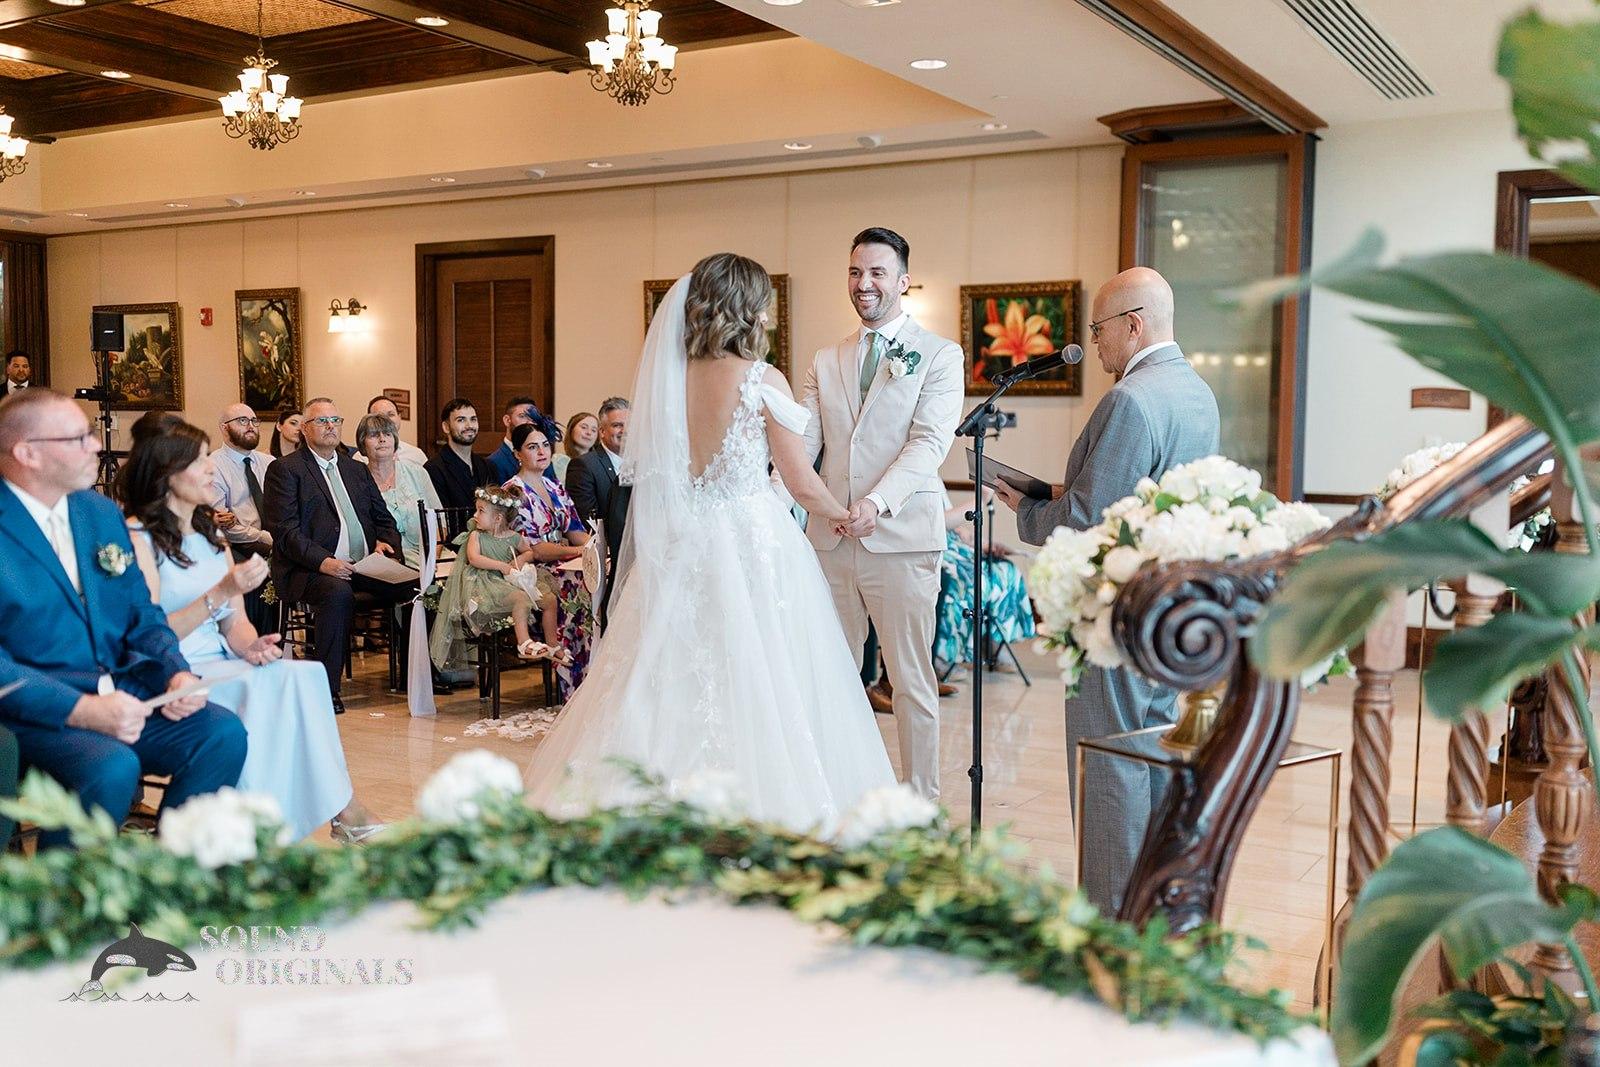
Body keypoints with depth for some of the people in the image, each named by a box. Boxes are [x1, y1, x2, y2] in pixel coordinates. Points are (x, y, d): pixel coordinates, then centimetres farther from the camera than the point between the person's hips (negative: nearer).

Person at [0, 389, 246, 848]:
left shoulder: (102, 511, 13)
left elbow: (143, 617, 16)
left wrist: (177, 674, -4)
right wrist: (82, 710, -25)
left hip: (120, 695, 6)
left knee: (223, 733, -16)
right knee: (112, 767, -33)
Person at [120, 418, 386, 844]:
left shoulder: (209, 531, 18)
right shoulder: (138, 536, -6)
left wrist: (250, 645, -9)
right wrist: (222, 591, -21)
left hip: (221, 666, 7)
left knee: (302, 677, -24)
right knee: (290, 680, -28)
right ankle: (346, 813, -21)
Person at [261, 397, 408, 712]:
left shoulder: (357, 470, 24)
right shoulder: (284, 470, 4)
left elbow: (383, 518, 26)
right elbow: (284, 530, -7)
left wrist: (384, 541, 1)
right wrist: (322, 561, -22)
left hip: (363, 566, 6)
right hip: (309, 569, -5)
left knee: (413, 582, -19)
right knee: (338, 592, -37)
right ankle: (327, 687, -26)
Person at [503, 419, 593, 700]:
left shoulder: (555, 488, 19)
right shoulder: (513, 492, -3)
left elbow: (576, 532, 13)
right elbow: (530, 548, -12)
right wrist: (576, 551, -20)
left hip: (565, 565, 6)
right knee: (579, 588, -31)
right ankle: (575, 692, -26)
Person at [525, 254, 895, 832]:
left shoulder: (667, 376, 3)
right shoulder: (762, 380, -10)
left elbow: (650, 470, 11)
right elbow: (803, 483, -5)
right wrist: (842, 516, 13)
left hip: (679, 546, 5)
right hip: (752, 543, -5)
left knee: (672, 686, 9)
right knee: (756, 687, 3)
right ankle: (757, 811, 8)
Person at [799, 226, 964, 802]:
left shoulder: (939, 354, 2)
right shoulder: (826, 361, 15)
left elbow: (930, 441, -11)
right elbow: (802, 442, 6)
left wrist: (878, 501, -26)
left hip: (901, 538, -4)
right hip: (830, 539, 5)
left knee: (912, 679, 2)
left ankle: (922, 801, 13)